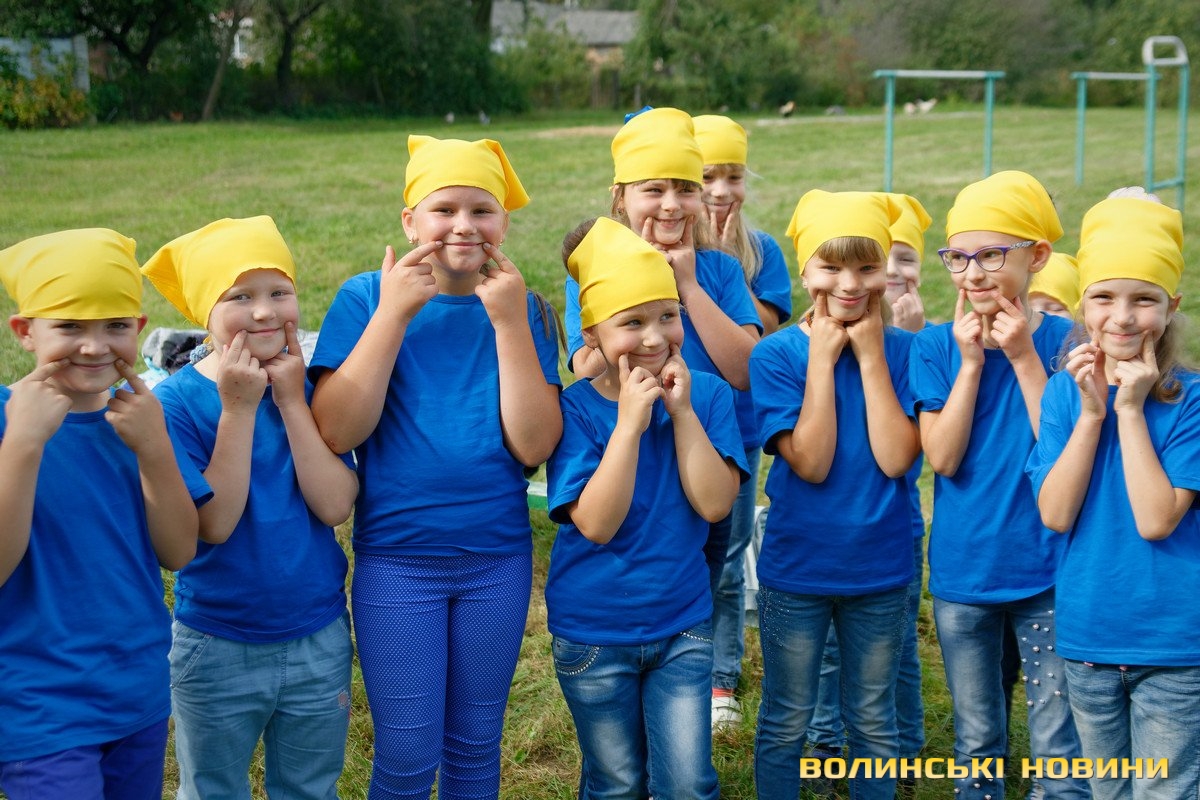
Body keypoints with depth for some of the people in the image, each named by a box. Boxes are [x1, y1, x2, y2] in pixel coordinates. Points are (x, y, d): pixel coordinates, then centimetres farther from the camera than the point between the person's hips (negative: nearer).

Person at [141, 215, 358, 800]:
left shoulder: (314, 387, -5)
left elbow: (334, 507, -15)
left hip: (319, 639, 2)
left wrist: (291, 401, -19)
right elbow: (214, 525, -21)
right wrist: (238, 409, -25)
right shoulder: (177, 400, -14)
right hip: (216, 646, -2)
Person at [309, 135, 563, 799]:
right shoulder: (366, 298, -6)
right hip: (396, 560, -2)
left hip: (498, 559, 2)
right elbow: (336, 432, -16)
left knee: (475, 746, 16)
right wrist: (393, 314, -19)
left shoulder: (523, 310, -1)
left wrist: (509, 322, -17)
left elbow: (533, 445, -12)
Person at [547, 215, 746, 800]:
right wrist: (629, 422, -26)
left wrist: (682, 410, -21)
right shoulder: (576, 409, -13)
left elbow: (714, 504, -16)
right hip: (593, 633, -1)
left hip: (682, 625, 2)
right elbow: (596, 524, -21)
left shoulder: (708, 395, -6)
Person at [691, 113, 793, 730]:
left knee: (727, 562, 10)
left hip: (738, 429, 1)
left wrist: (724, 263, -16)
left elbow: (767, 330, -12)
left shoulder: (761, 250, -1)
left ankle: (722, 680, 22)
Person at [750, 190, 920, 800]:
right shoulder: (777, 354, -9)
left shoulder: (900, 350, -4)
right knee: (786, 722, 12)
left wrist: (869, 354, -17)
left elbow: (896, 459, -17)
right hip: (796, 567, -2)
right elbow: (810, 463, -19)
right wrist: (823, 357, -18)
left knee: (874, 721, 16)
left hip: (880, 568, 2)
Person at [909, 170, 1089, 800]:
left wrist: (1023, 357, -19)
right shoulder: (936, 346, -2)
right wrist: (970, 361, -16)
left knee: (1059, 747, 4)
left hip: (1047, 573, -1)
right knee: (977, 741, 15)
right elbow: (942, 457, -12)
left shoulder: (1065, 341, -6)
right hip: (962, 573, 2)